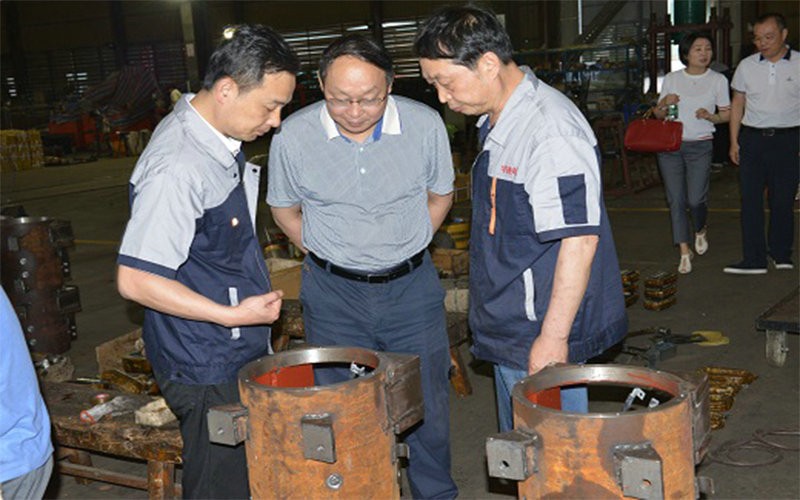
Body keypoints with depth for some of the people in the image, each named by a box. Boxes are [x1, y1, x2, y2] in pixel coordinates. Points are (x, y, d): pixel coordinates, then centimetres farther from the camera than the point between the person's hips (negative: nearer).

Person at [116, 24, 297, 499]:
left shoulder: (220, 139, 4)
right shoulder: (177, 167, -26)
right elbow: (135, 279, -26)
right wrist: (233, 314, -24)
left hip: (242, 351, 10)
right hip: (207, 370, -10)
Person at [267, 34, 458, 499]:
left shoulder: (425, 124, -10)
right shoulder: (293, 137, -12)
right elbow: (285, 209, 6)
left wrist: (404, 248, 4)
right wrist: (330, 254, 1)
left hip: (413, 287, 1)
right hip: (334, 293, 0)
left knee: (429, 406, 12)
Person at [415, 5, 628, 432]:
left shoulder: (549, 129, -22)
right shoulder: (496, 124, 10)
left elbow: (579, 239, -25)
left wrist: (553, 336, -24)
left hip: (541, 338, -10)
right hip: (508, 333, 10)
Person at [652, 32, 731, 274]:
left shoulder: (718, 80, 3)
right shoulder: (671, 79, 6)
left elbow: (727, 114, 7)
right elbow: (658, 114, 12)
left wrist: (710, 116, -14)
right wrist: (664, 103, -9)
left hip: (700, 146, -1)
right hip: (670, 145, 2)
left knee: (695, 199, -7)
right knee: (676, 200, -1)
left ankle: (701, 230, 27)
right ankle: (684, 251, 8)